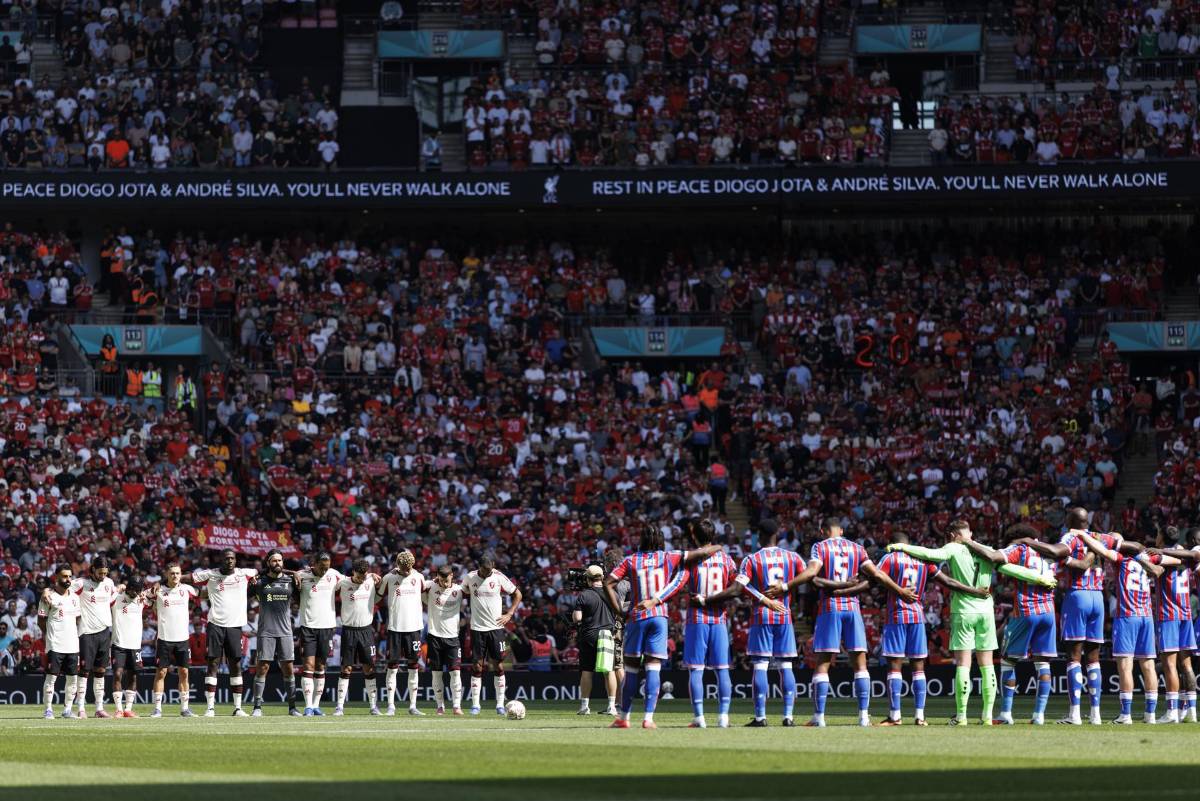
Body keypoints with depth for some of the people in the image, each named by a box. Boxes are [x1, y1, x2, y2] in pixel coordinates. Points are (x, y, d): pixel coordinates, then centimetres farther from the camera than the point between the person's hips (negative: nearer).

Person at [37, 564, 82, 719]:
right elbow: (41, 621, -2)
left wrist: (76, 635, 10)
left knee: (72, 678, 6)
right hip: (55, 645, -6)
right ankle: (48, 709, 0)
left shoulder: (74, 597, 12)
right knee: (51, 676, -5)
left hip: (72, 644, 6)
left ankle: (67, 709, 14)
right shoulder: (49, 596, -5)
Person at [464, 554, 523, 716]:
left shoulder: (499, 577, -4)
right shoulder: (470, 578, -1)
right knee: (477, 667, -1)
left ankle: (500, 704, 5)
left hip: (496, 628, -1)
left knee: (499, 666, -1)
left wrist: (509, 615, -2)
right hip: (477, 628, 1)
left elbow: (517, 595, 7)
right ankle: (475, 704, 3)